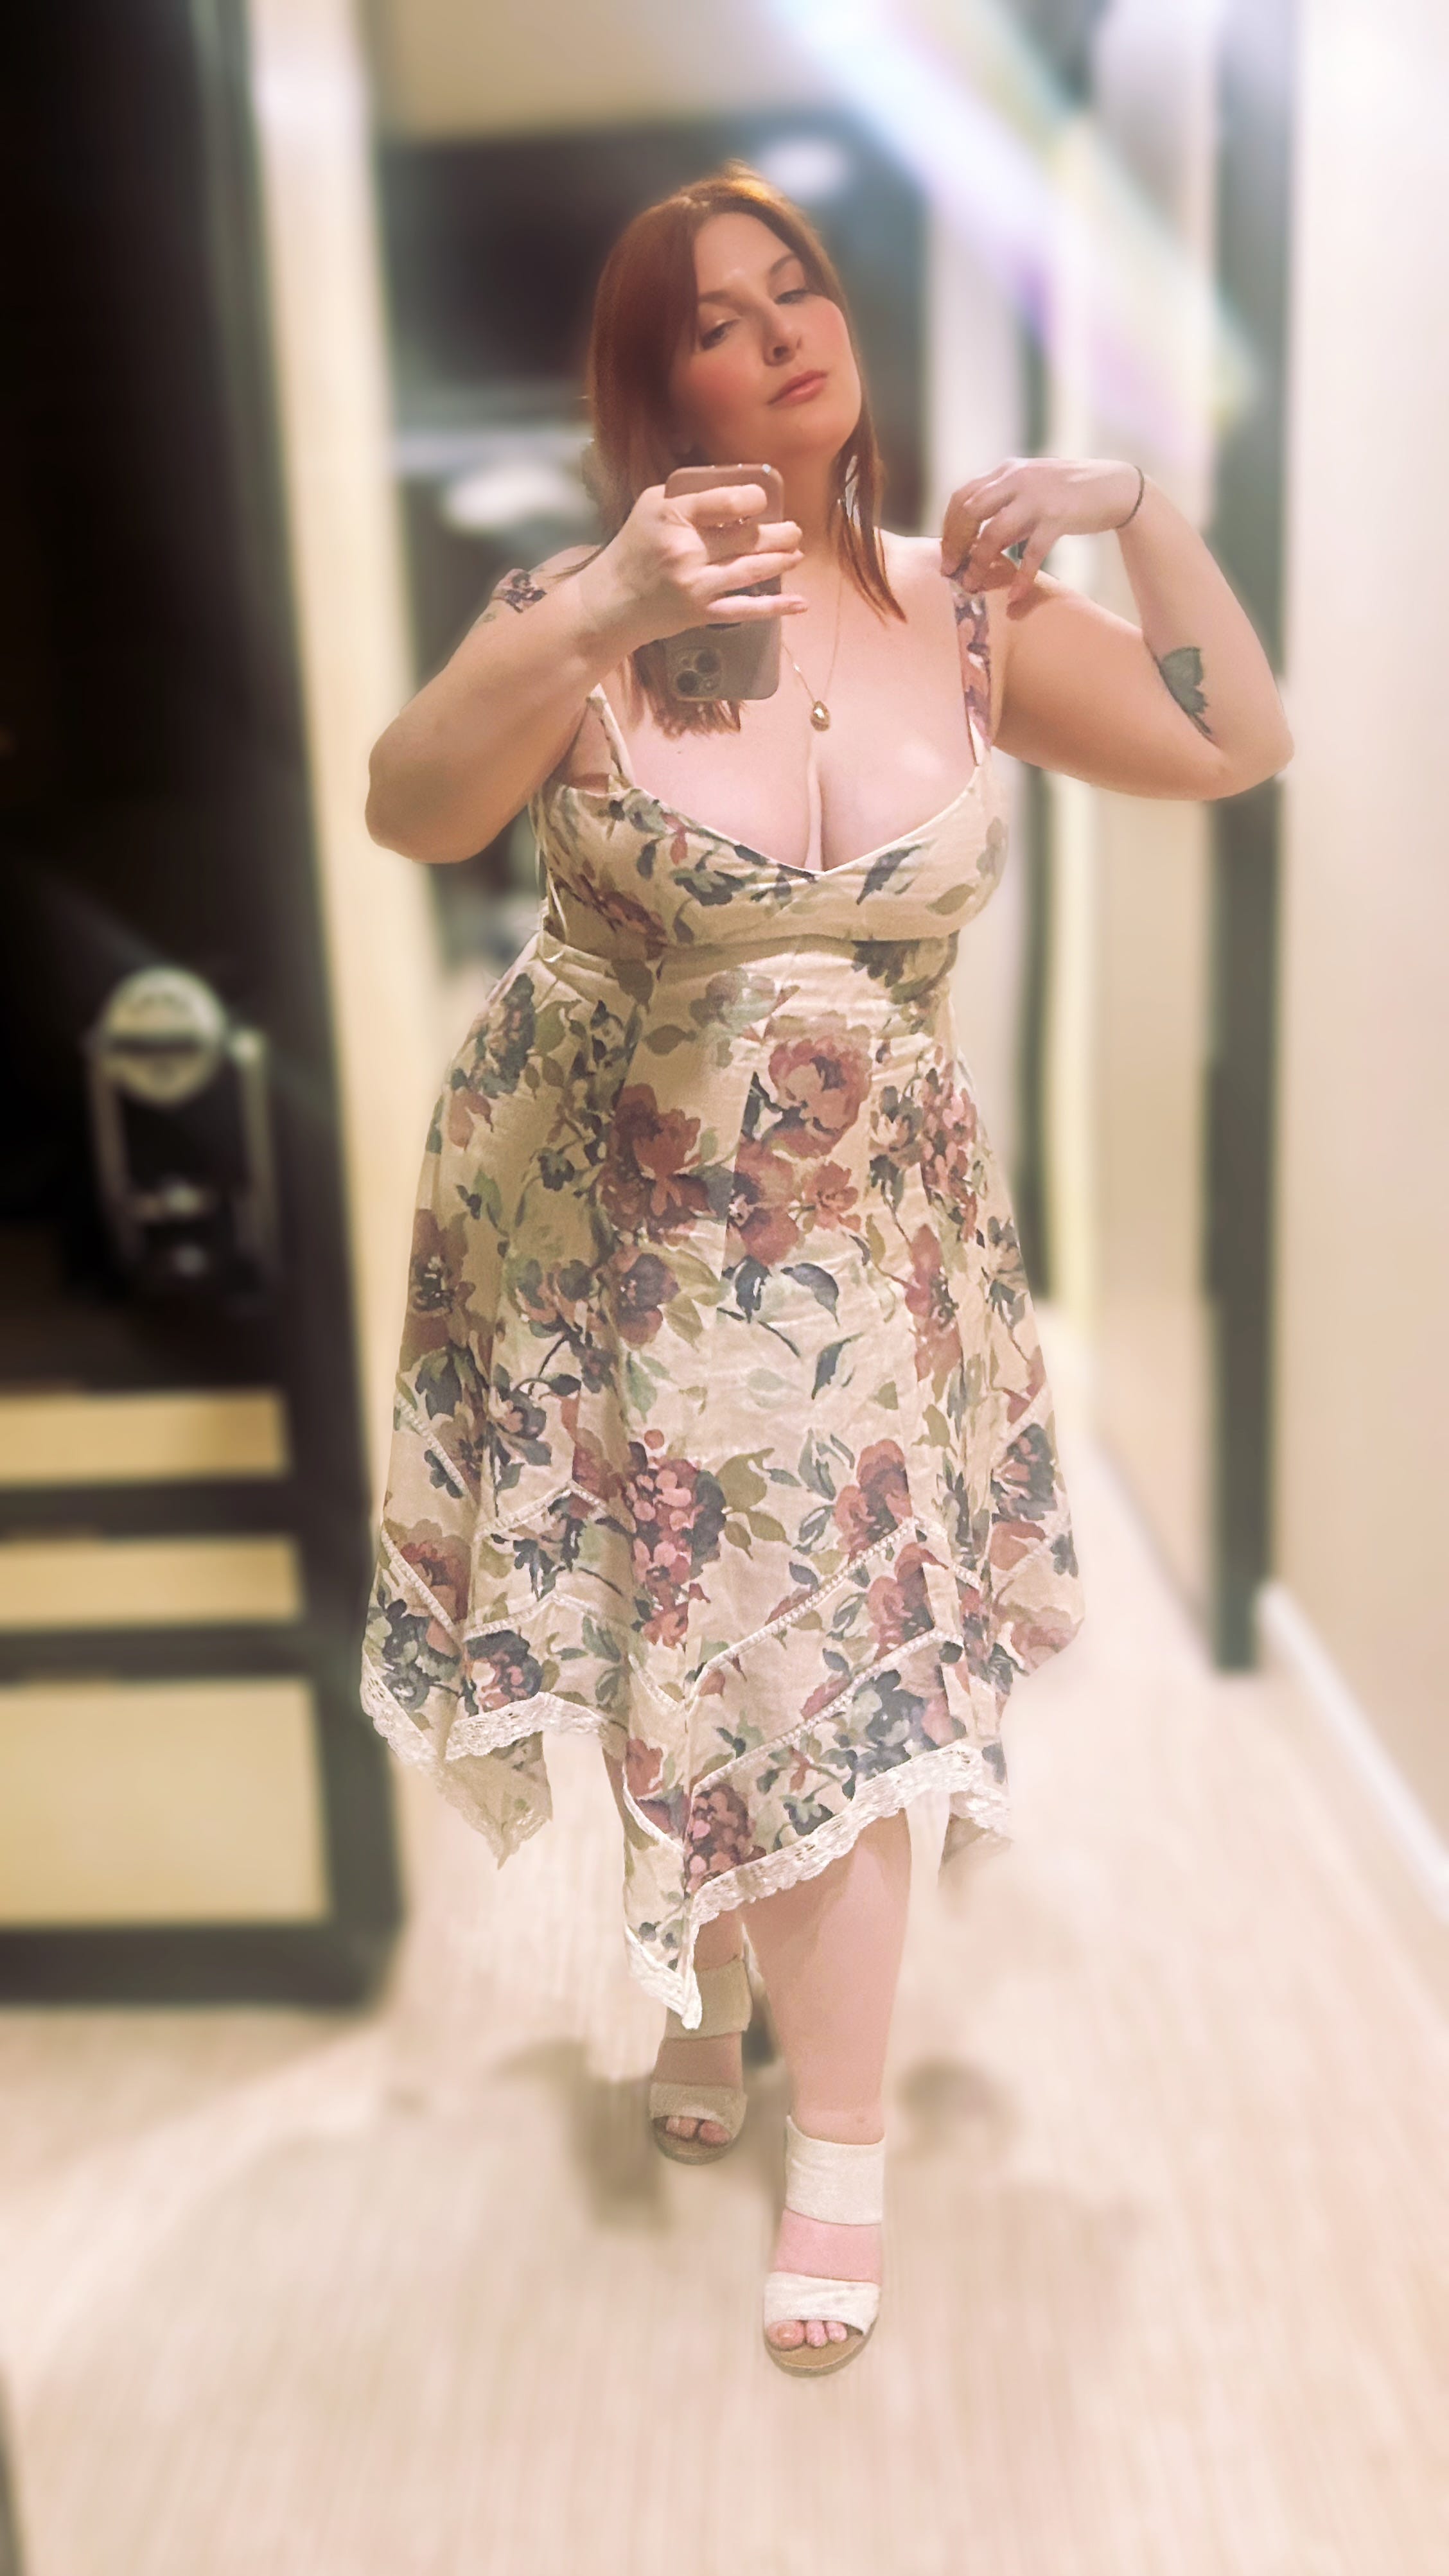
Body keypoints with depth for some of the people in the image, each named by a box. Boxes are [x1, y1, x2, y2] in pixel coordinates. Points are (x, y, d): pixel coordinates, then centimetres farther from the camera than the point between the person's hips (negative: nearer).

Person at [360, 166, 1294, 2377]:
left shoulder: (966, 608, 0)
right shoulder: (582, 614, -9)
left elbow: (1237, 749, 2)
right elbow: (410, 811, -26)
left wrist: (1144, 511, -9)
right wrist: (597, 620, -40)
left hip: (868, 1232, 2)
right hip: (615, 1222, -1)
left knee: (843, 1666, 3)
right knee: (677, 1648, 10)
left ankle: (841, 2155, 22)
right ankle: (704, 2008, 41)